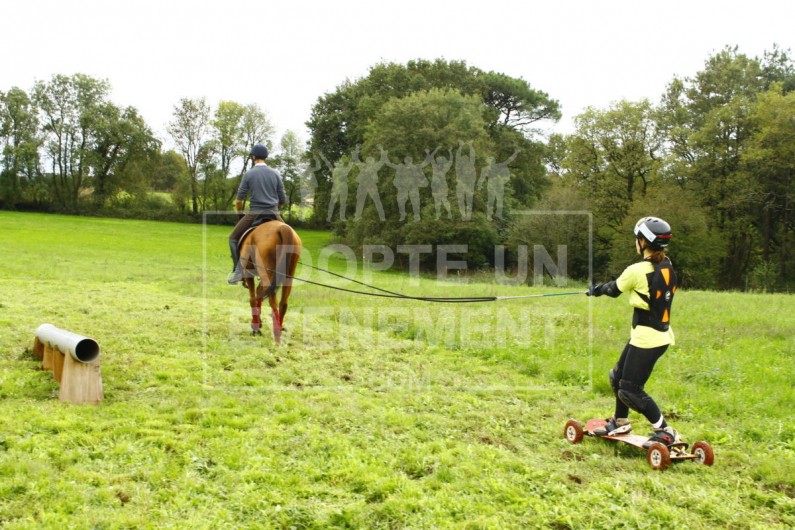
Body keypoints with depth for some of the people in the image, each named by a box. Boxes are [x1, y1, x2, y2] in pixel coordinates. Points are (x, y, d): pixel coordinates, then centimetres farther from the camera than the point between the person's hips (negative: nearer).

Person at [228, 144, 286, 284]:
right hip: (274, 215, 3)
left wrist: (239, 213, 18)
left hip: (254, 214, -3)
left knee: (233, 238, 11)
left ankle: (238, 271, -2)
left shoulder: (249, 174, -1)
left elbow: (239, 200, 0)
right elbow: (282, 200, 9)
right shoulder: (275, 174, 7)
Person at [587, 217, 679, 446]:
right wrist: (601, 288, 24)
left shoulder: (637, 271, -20)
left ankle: (665, 432, 6)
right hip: (661, 334, 9)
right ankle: (620, 422, 35)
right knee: (618, 376, 21)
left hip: (646, 339, -9)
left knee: (630, 390, -1)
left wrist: (597, 289, 19)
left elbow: (614, 289, -3)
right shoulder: (667, 267, 3)